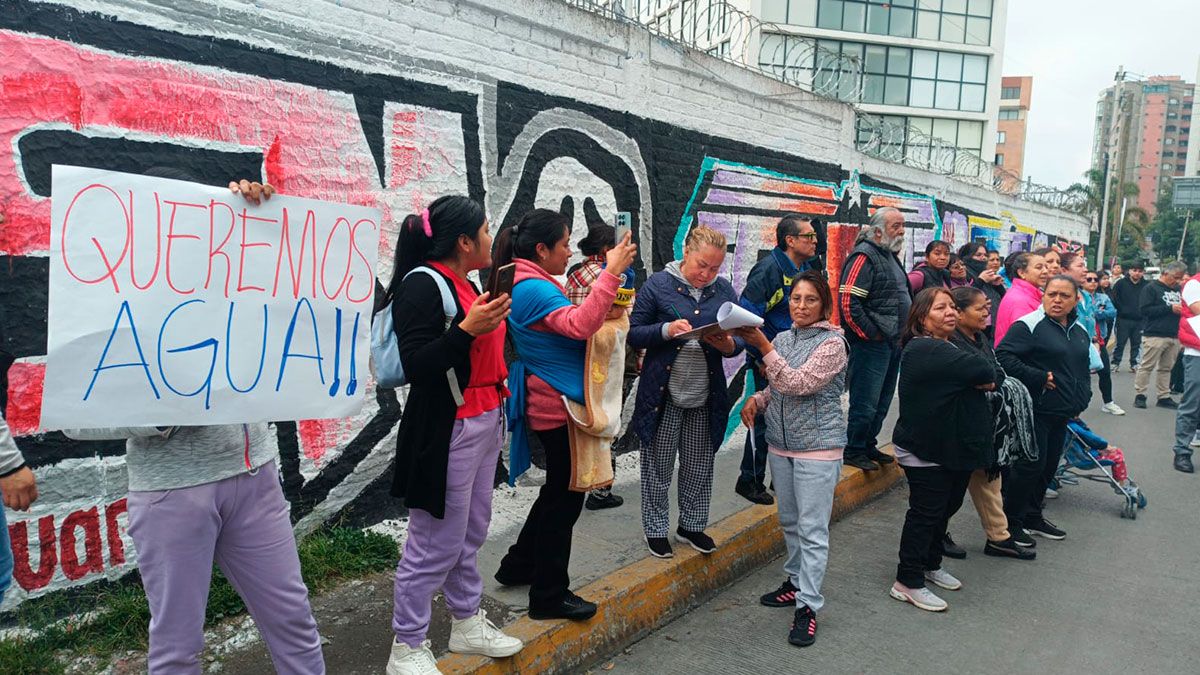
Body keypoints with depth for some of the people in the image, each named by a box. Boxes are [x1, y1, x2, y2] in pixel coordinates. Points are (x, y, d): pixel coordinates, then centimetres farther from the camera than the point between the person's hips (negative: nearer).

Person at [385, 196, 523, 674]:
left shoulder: (463, 284, 14)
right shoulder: (423, 283, -13)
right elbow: (416, 365, -20)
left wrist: (495, 322, 17)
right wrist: (467, 329, -27)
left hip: (484, 424, 9)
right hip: (446, 432, -9)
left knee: (471, 534, 16)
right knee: (436, 544, -1)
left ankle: (467, 625, 31)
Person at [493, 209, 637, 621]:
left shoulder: (529, 286, 13)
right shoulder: (534, 289, -20)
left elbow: (569, 326, 17)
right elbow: (580, 325, -34)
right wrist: (611, 274, -33)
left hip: (551, 404, 11)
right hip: (558, 405, -11)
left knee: (559, 490, 22)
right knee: (565, 496, -1)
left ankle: (519, 566, 35)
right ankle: (549, 595, 11)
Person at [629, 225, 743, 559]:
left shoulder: (724, 290, 4)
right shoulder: (658, 284, -7)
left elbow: (739, 339, 6)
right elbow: (634, 333, -7)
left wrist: (729, 345, -17)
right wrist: (666, 330, -25)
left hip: (706, 396, 4)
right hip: (663, 394, -3)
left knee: (700, 466, 15)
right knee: (658, 466, 9)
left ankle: (691, 525, 33)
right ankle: (656, 528, 25)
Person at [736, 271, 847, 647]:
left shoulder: (832, 343, -11)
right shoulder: (783, 339, 7)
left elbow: (799, 383, -23)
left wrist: (763, 347, -26)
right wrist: (757, 401, -1)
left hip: (818, 447, -6)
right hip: (780, 443, 7)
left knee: (812, 528, -3)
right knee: (789, 521, 17)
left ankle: (808, 605, 3)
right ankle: (797, 582, 32)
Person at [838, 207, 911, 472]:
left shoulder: (890, 256, 16)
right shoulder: (864, 256, -14)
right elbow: (848, 301, -23)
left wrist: (903, 334, 18)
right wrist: (870, 335, -16)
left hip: (892, 343, 10)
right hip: (872, 345, -10)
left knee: (883, 400, 17)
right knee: (865, 402, -3)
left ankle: (869, 445, 29)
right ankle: (854, 451, 10)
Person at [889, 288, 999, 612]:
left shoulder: (950, 347, 14)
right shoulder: (924, 350, -21)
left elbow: (986, 377, 11)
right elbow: (984, 372, -25)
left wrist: (981, 380, -8)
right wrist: (986, 378, -6)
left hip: (954, 448, 10)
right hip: (925, 451, -10)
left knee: (946, 507, 19)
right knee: (925, 512, -3)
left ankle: (930, 564, 36)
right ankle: (908, 582, 8)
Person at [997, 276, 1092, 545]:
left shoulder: (1080, 332, 14)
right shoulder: (1029, 325, -13)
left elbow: (1084, 369, 27)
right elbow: (1003, 355, -21)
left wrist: (1081, 401, 14)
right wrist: (1038, 378, -21)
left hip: (1061, 412, 8)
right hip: (1034, 409, -8)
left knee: (1048, 467, 15)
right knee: (1030, 466, -6)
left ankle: (1032, 516, 29)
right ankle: (1009, 521, 7)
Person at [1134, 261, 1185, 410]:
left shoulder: (1178, 289, 15)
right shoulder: (1151, 288, -4)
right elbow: (1146, 310, -13)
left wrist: (1182, 310, 2)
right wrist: (1170, 308, -16)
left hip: (1174, 336, 6)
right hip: (1154, 335, -6)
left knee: (1166, 368, 10)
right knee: (1146, 367, -4)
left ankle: (1164, 397, 16)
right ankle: (1139, 395, 2)